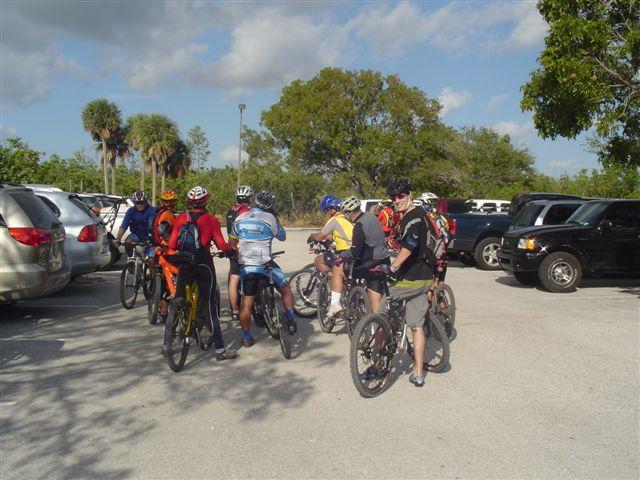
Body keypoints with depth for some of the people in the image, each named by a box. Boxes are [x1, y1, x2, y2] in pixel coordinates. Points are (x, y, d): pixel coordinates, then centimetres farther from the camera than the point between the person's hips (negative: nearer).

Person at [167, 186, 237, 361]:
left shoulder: (180, 218, 5)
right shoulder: (211, 220, -3)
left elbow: (172, 244, 2)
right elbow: (221, 244, -9)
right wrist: (232, 250, 9)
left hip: (184, 264, 3)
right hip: (204, 264, -3)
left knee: (176, 302, 15)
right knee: (209, 306, -1)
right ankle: (220, 350, -1)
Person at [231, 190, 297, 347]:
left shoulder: (240, 218, 8)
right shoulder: (270, 218, -5)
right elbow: (282, 237, 8)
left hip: (245, 265, 4)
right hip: (265, 263, -3)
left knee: (247, 302, 7)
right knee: (285, 287, 17)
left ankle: (246, 337, 14)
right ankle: (290, 319, 9)